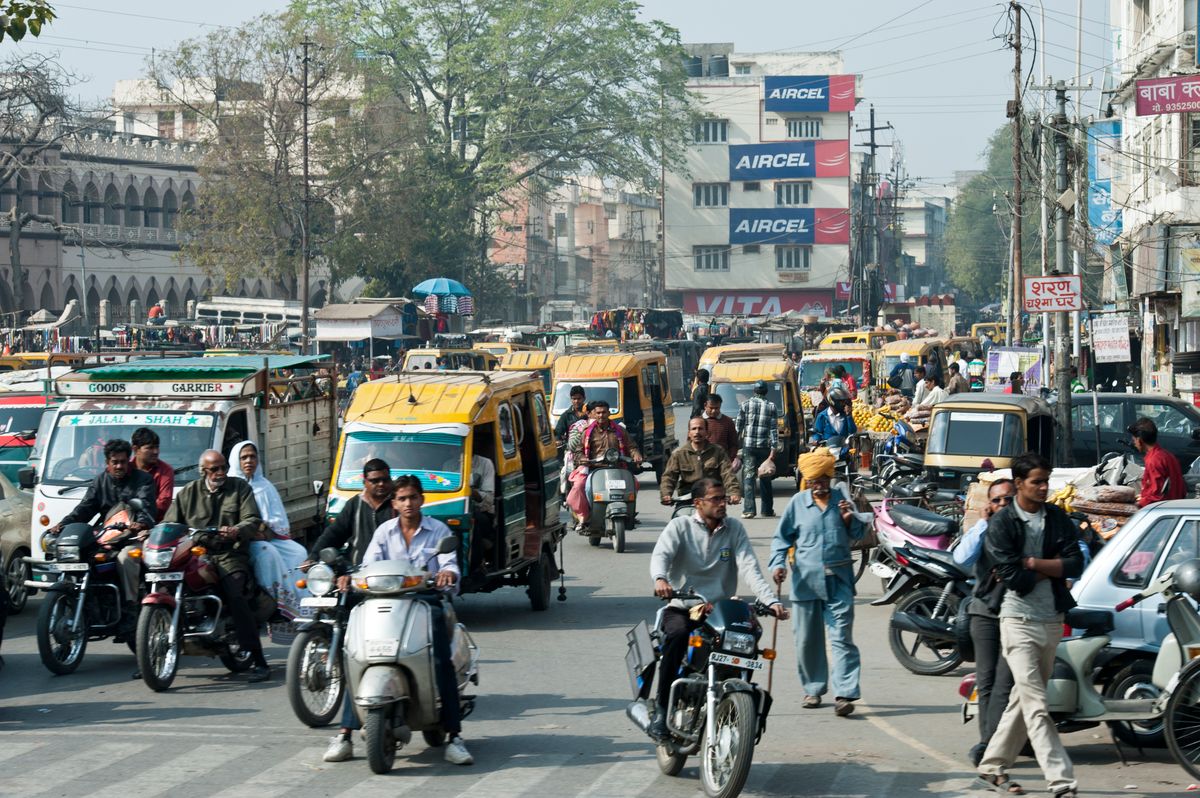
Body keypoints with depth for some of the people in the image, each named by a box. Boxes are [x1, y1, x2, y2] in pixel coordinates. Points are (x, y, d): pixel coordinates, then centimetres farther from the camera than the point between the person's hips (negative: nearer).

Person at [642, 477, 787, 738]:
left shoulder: (734, 528, 9)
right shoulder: (681, 526, 3)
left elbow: (750, 567, -1)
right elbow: (661, 554, -14)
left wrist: (771, 600, -17)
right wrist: (660, 579, -38)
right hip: (682, 608, -3)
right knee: (677, 635, -34)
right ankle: (661, 708, -26)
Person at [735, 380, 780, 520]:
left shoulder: (746, 405, 1)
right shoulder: (771, 407, 2)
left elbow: (738, 426, 4)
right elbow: (774, 429, -2)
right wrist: (773, 449, -2)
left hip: (748, 445, -1)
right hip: (765, 446, 1)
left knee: (748, 477, -2)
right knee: (765, 479, 12)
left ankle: (749, 509, -13)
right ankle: (767, 510, 16)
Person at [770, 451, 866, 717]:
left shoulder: (841, 499, 7)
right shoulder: (797, 503, 4)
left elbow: (859, 535, 14)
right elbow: (782, 536, 9)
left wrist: (849, 520, -6)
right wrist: (778, 563, -6)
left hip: (838, 580, -1)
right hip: (806, 581, 1)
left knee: (842, 637, -8)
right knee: (807, 640, 8)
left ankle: (844, 693, -11)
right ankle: (813, 688, 23)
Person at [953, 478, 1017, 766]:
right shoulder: (981, 530, 10)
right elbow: (962, 558, -8)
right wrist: (984, 523, -8)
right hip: (986, 610, 3)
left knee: (1004, 682, -11)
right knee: (986, 681, 2)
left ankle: (989, 744, -14)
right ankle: (990, 745, 8)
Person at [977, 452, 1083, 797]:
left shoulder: (1057, 518, 8)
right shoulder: (1001, 524, -5)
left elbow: (1076, 564, -4)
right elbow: (1013, 577, -15)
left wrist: (1032, 563, -12)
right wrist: (1051, 570, -6)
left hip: (1052, 620, 5)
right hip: (1019, 619, -5)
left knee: (1023, 700, 13)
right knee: (1036, 706, -12)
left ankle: (992, 766, 26)